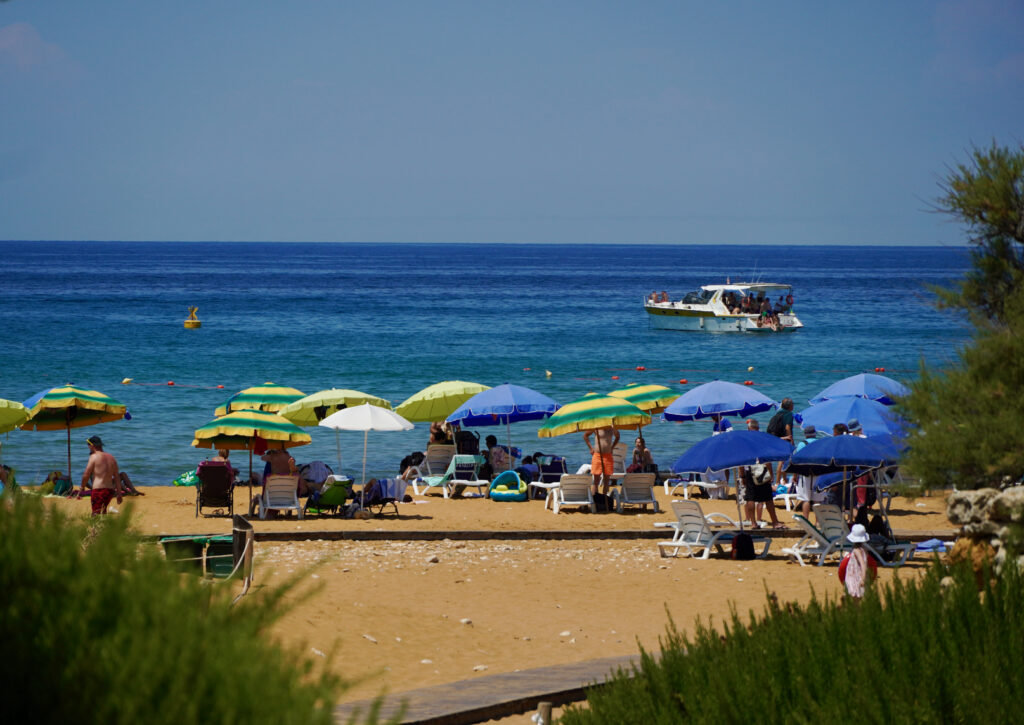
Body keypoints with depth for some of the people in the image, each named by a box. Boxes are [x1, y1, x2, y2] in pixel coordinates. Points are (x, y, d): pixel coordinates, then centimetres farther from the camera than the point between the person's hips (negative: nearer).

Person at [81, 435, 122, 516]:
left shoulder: (94, 457, -6)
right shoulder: (111, 458, 14)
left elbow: (86, 475, -6)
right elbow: (117, 477, 13)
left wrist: (82, 487, 11)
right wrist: (119, 493, 15)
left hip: (98, 490, -7)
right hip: (110, 490, 7)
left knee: (96, 515, -11)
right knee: (103, 512, 23)